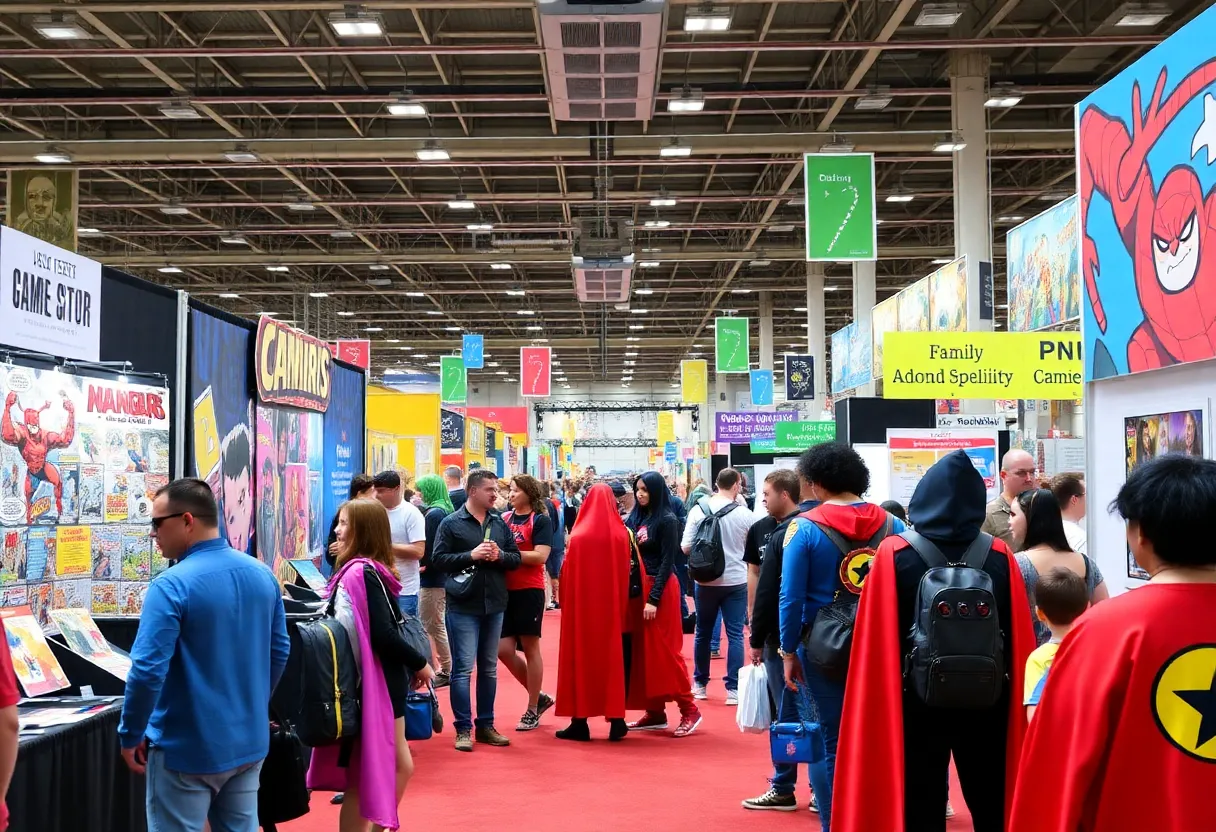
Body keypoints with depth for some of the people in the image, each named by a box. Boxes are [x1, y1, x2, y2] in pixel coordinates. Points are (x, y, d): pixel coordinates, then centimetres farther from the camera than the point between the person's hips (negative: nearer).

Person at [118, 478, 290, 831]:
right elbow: (279, 651, 11)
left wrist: (130, 735, -8)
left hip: (188, 748, -6)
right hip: (250, 741, 6)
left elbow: (148, 671, -22)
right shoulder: (263, 574, 3)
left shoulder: (171, 586, -19)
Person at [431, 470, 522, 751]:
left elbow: (516, 558, 8)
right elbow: (438, 559, -11)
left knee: (489, 669, 12)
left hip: (494, 605, 5)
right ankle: (463, 729, 2)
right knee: (463, 669, -4)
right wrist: (471, 555, -20)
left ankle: (486, 725, 22)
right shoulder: (451, 523, -5)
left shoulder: (499, 523, 8)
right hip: (463, 606, -5)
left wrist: (499, 556, -13)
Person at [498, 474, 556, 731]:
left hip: (530, 591, -5)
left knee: (530, 648, 4)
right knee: (504, 650, 3)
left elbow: (540, 556, -16)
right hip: (506, 591, 5)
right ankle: (539, 697, 23)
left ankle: (532, 710, 16)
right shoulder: (504, 518, 8)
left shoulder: (541, 520, -6)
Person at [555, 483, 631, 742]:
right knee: (612, 657, 11)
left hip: (582, 607, -1)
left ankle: (580, 722, 9)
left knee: (581, 658, 8)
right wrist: (620, 606, 10)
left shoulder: (578, 536, -9)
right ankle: (616, 720, 10)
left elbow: (568, 576, -5)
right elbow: (625, 575, -1)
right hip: (612, 607, 2)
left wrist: (568, 601, 11)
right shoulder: (621, 535, -5)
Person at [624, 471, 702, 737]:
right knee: (642, 652, 7)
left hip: (659, 590, -7)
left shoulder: (667, 521, -9)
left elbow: (666, 563, -13)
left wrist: (654, 599, -17)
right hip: (638, 589, 7)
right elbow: (628, 555, 9)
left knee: (664, 651, -6)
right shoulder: (635, 518, 9)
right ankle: (655, 712, 14)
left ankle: (689, 709, 2)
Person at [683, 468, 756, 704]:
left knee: (703, 633, 15)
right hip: (736, 581, -1)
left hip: (706, 581, 1)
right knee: (735, 635, 4)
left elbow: (686, 547, -5)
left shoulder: (699, 510, -6)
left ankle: (700, 684, 25)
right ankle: (733, 689, 2)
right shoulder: (745, 514, -8)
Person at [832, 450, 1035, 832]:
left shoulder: (894, 555, -11)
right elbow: (1019, 640, -3)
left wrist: (882, 700, 1)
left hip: (917, 699, -2)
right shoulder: (1000, 556, -5)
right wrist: (1012, 697, 9)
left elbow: (877, 643, -10)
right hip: (986, 698, 2)